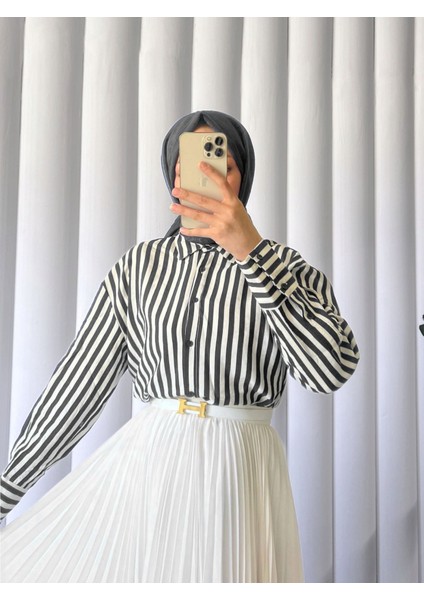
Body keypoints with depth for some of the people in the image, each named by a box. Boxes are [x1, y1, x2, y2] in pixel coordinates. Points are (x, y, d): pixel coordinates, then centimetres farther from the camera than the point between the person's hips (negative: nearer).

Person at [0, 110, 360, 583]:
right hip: (144, 461, 3)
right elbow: (79, 381, 5)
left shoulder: (286, 269, -1)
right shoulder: (141, 265, 5)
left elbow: (331, 368, -19)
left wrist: (251, 250, -25)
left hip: (238, 472, -2)